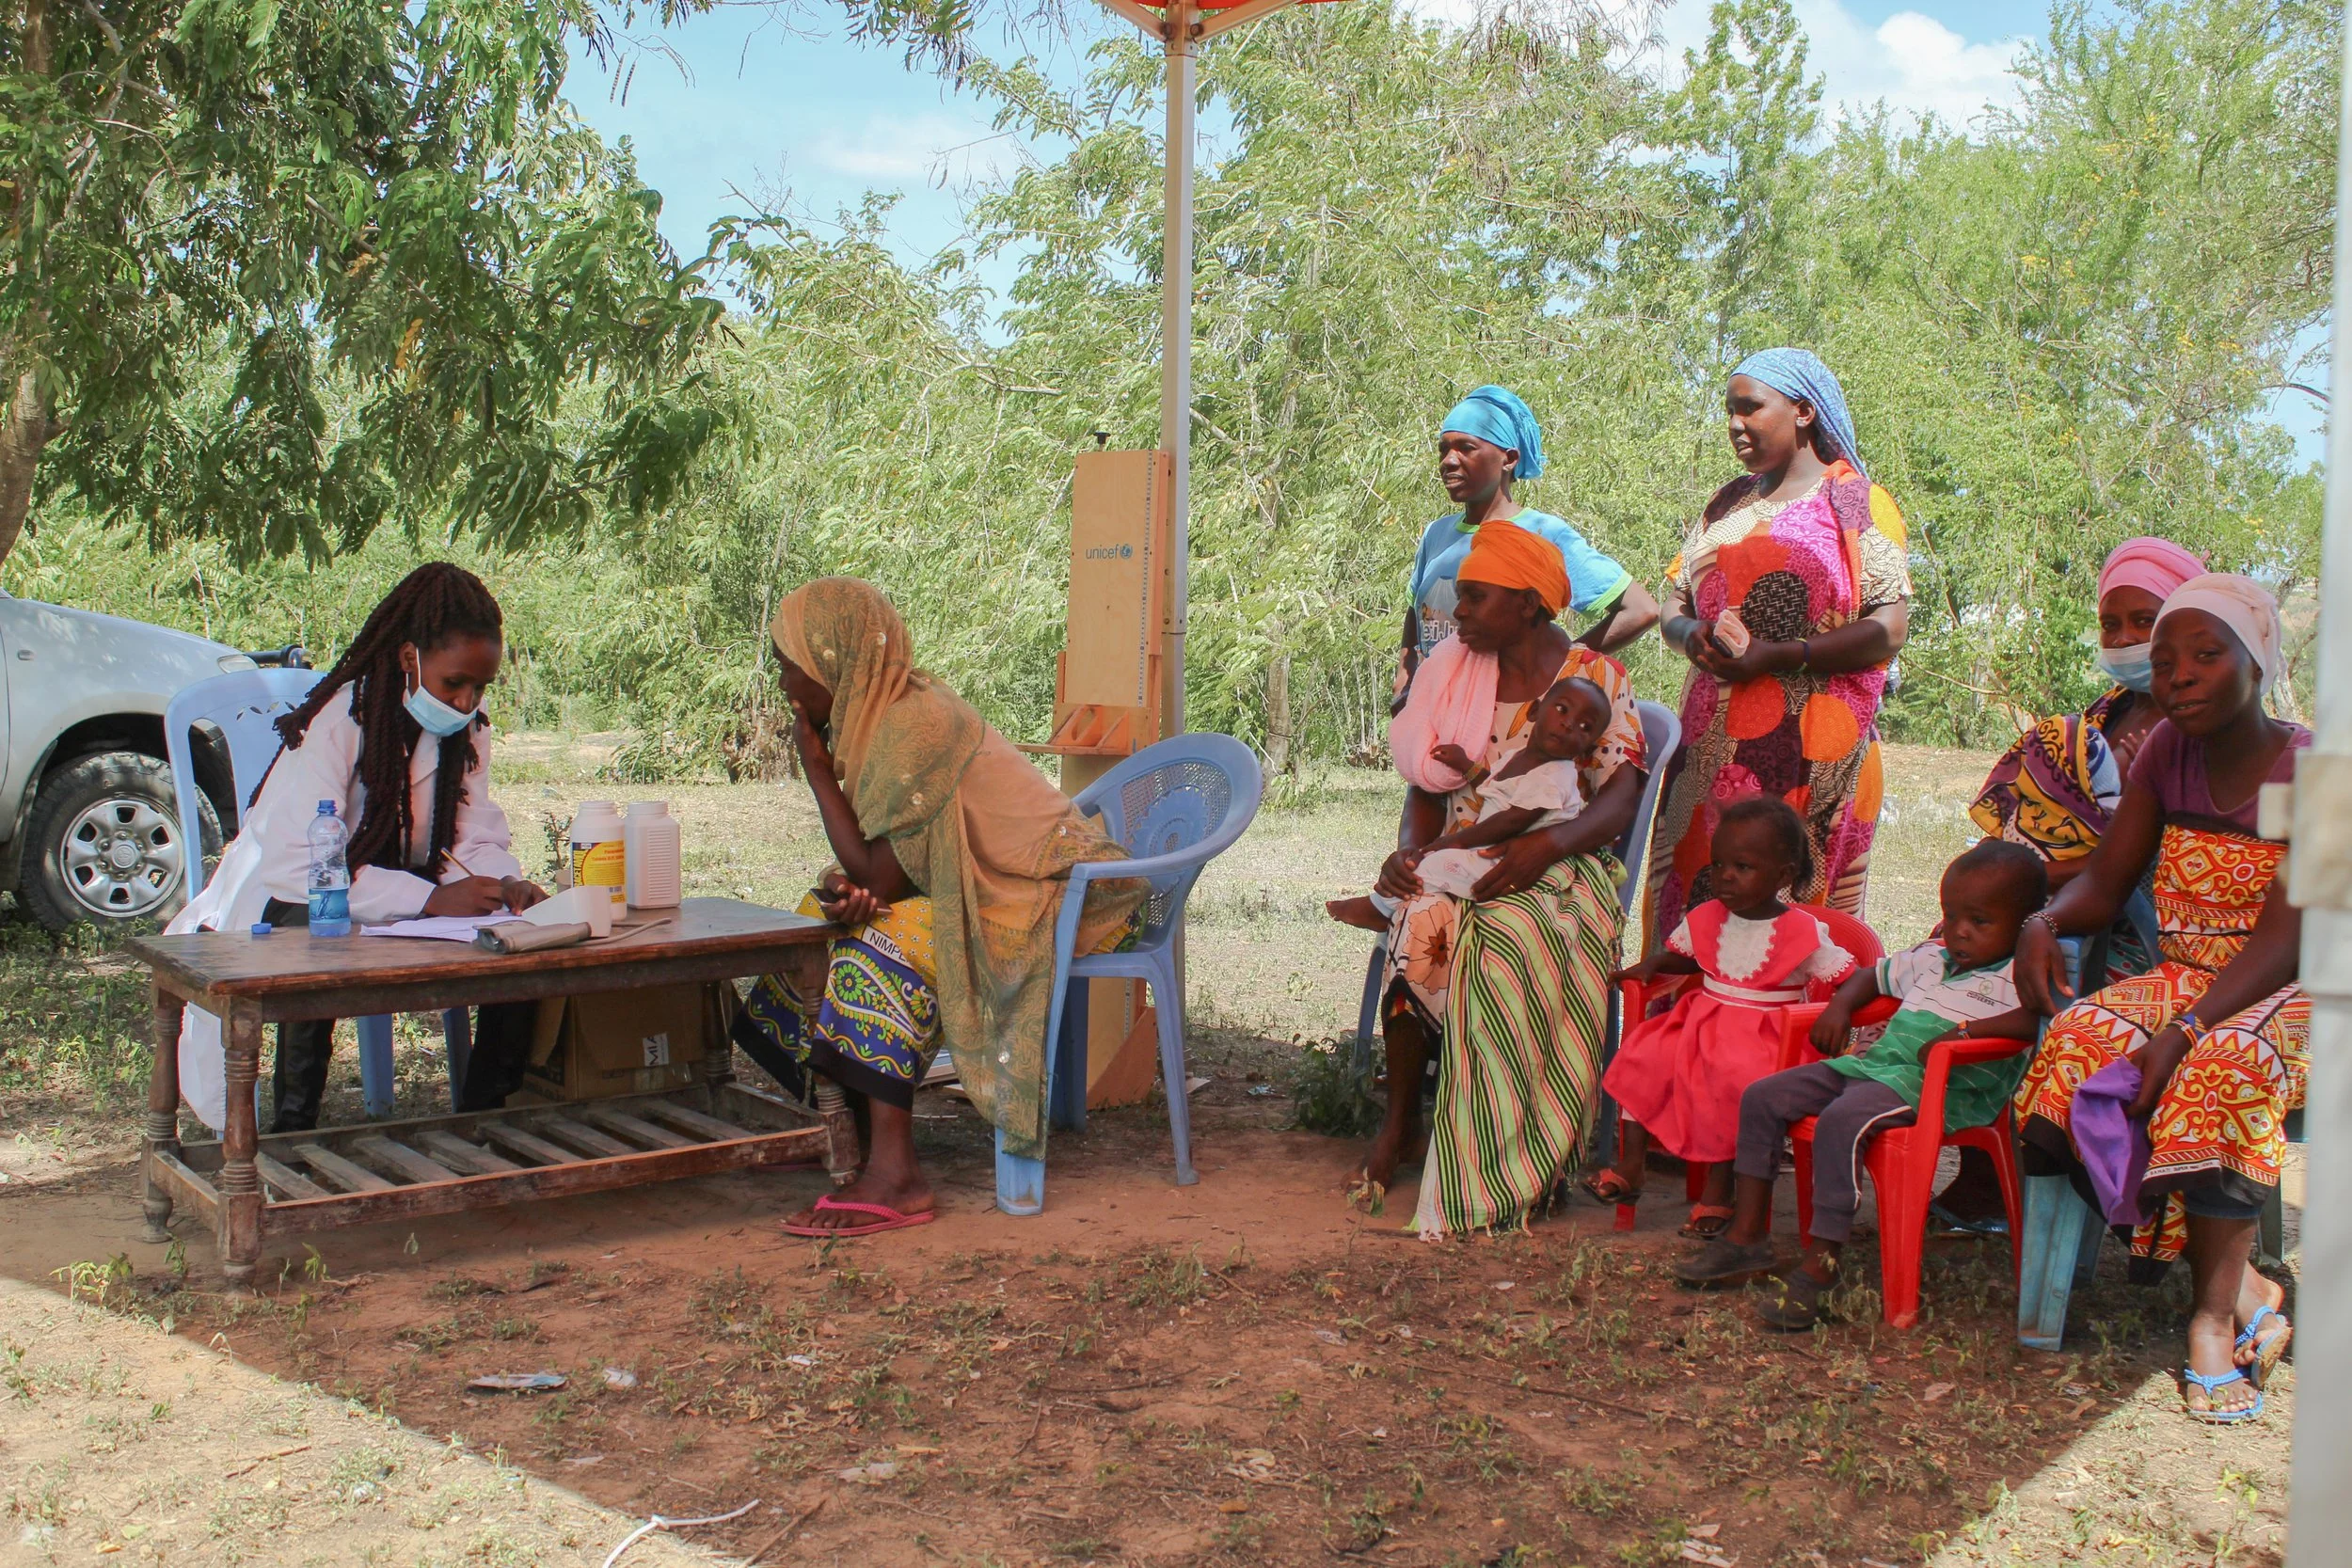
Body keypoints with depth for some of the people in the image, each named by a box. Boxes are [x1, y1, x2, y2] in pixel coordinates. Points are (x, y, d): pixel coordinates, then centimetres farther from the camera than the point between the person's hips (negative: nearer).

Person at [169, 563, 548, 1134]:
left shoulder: (468, 728, -4)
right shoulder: (337, 722, -24)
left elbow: (476, 837, -4)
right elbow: (296, 865, -33)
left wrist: (507, 884, -29)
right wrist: (431, 899, -42)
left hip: (403, 904, 5)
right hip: (285, 906, -5)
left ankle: (484, 1115, -7)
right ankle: (293, 1125, -23)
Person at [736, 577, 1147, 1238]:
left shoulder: (914, 728, -23)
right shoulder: (887, 709, 5)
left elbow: (878, 879, -22)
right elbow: (878, 869, 7)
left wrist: (814, 761, -15)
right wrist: (847, 887, -18)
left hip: (1067, 898, -10)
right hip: (1005, 887, 10)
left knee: (884, 944, -26)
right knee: (821, 931, 3)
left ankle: (894, 1174, -25)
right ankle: (851, 1120, 3)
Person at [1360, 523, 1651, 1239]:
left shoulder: (1598, 678, 2)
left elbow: (1621, 798, -9)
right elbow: (1428, 788, 10)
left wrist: (1547, 843, -28)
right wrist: (1408, 853, -12)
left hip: (1562, 870, -3)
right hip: (1458, 864, 3)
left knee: (1509, 934, -37)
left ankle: (1509, 1160, -26)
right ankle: (1400, 1115, -16)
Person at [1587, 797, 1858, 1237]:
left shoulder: (1804, 932, -7)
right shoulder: (1708, 919, 7)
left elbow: (1850, 981, -5)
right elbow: (1679, 954, 23)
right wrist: (1648, 967, 5)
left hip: (1762, 1036, -5)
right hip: (1701, 1024, 5)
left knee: (1734, 1076, -34)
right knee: (1643, 1055, -15)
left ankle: (1718, 1191, -17)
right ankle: (1629, 1171, -5)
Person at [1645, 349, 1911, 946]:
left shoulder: (1856, 502, 2)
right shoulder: (1728, 505, 20)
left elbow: (1889, 630, -7)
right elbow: (1673, 607, 18)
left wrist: (1775, 656, -16)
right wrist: (1691, 636, -6)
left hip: (1809, 753, -5)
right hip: (1712, 745, 5)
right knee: (1692, 895, -1)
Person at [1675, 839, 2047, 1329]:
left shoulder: (2018, 979, -3)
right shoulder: (1930, 960, 21)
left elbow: (2041, 1018, -24)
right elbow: (1874, 975, 37)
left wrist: (1966, 1030, -29)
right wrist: (1841, 1004, 17)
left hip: (1938, 1088, -9)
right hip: (1873, 1063, 9)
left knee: (1842, 1119, -36)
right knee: (1762, 1097, 2)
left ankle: (1819, 1265, -29)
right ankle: (1746, 1238, 6)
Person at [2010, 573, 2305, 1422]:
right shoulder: (2168, 750, 6)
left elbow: (2284, 936, -21)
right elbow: (2104, 881, 5)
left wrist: (2187, 1030, -33)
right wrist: (2043, 922, -18)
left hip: (2290, 993, -5)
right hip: (2183, 979, 5)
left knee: (2226, 1061, -38)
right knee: (2081, 1035, -26)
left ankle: (2214, 1310, -23)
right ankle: (2241, 1288, -19)